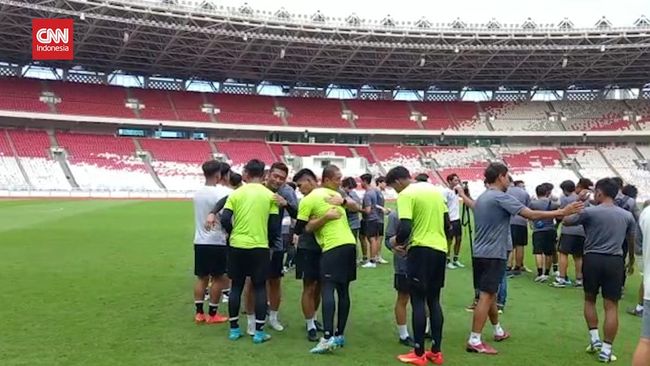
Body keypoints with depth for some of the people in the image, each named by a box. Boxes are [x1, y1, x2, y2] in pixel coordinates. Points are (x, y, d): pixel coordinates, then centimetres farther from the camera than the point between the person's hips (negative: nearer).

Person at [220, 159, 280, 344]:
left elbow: (225, 220, -6)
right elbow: (274, 226, -3)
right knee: (260, 288, 7)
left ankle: (234, 329, 17)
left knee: (236, 286, 12)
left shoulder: (236, 194, -1)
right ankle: (259, 331, 6)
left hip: (237, 246, 1)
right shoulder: (270, 196, -2)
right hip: (260, 247, -1)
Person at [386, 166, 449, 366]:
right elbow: (446, 223, 16)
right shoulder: (434, 190, 13)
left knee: (418, 301, 1)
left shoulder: (406, 195, -10)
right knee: (434, 300, 14)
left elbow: (405, 228, -19)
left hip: (421, 250, -7)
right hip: (440, 249, 7)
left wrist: (396, 241, 0)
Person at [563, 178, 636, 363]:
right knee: (611, 306, 4)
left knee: (590, 299, 19)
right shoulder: (627, 215, 7)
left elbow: (566, 221, 5)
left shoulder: (589, 211, -7)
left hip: (593, 259, -2)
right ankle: (606, 349, 4)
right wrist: (631, 261, 35)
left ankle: (594, 339, 16)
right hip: (615, 262, 2)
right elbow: (632, 241, 18)